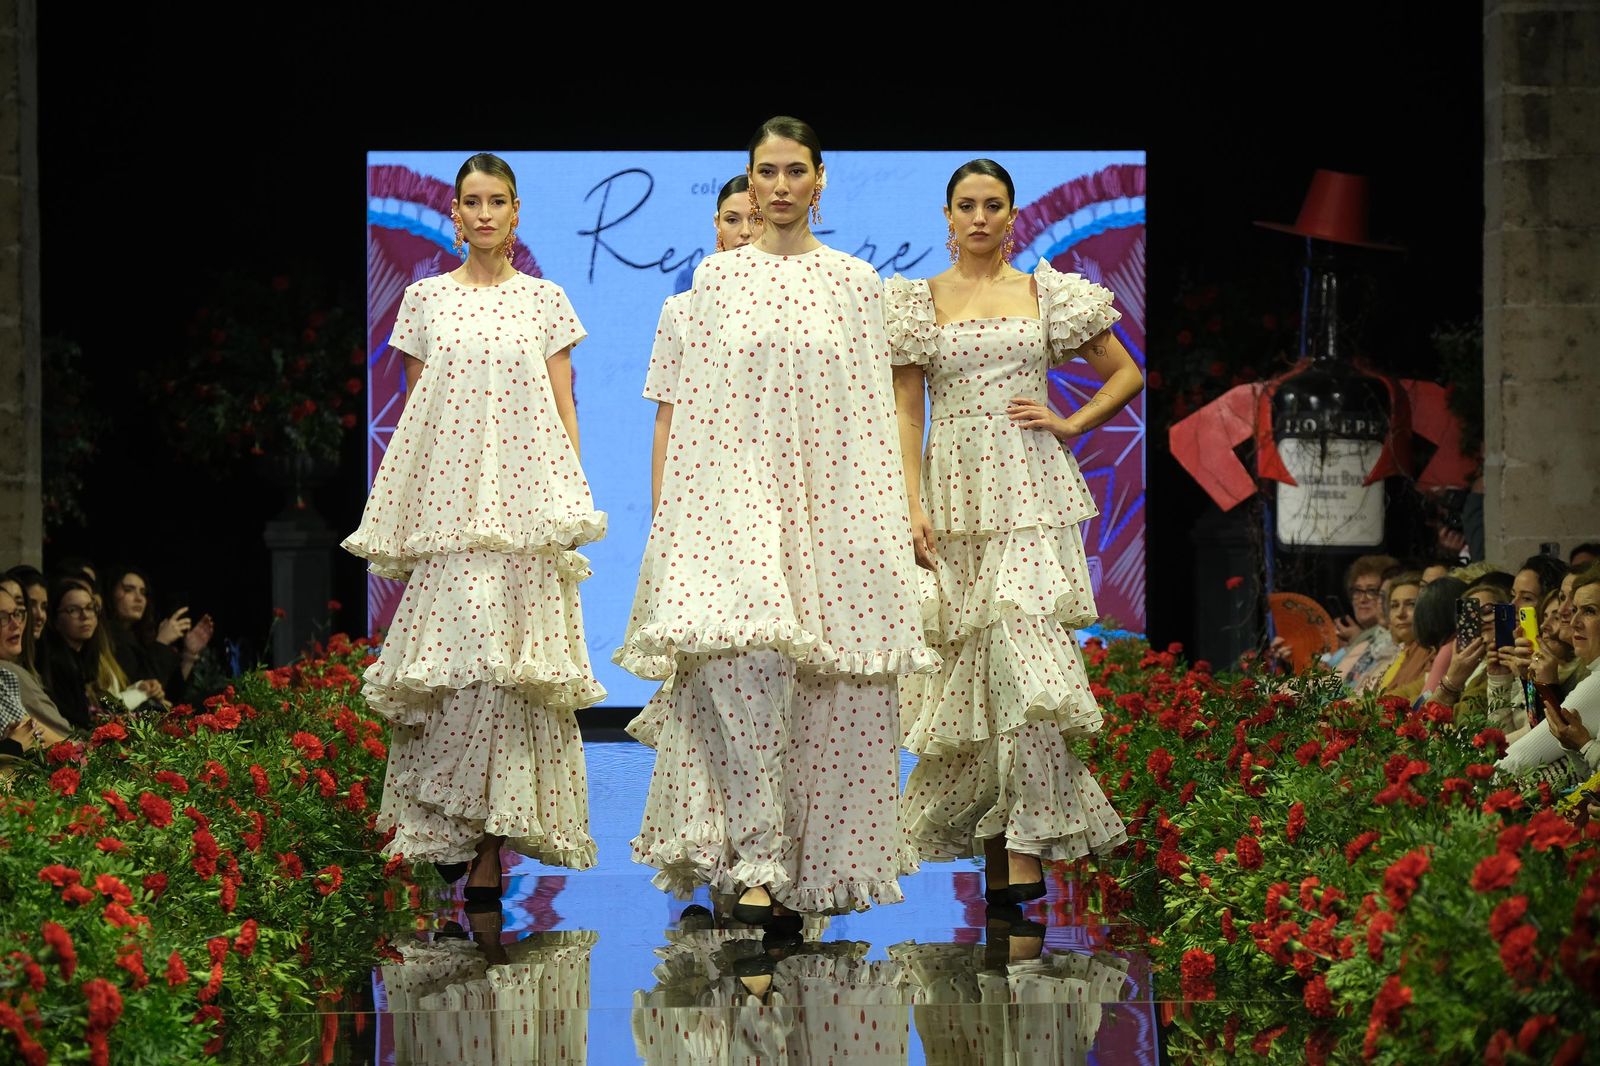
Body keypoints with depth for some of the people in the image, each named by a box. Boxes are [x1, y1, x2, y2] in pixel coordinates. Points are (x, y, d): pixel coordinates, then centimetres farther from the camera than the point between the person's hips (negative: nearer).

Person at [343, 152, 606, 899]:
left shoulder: (544, 300, 10)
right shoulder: (426, 299, 12)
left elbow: (563, 415, 10)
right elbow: (413, 414, 13)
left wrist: (570, 506, 0)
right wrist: (400, 519, 6)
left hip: (524, 507, -1)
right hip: (445, 504, 1)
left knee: (509, 662, -8)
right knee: (451, 659, -8)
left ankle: (490, 848, -7)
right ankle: (445, 831, 0)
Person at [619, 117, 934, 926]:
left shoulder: (854, 282, 9)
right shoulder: (717, 278, 8)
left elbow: (872, 406, 8)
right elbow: (693, 405, 8)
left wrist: (891, 517, 3)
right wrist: (676, 511, 2)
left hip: (828, 497, 1)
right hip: (736, 490, -1)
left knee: (829, 693, 0)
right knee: (744, 663, -18)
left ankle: (819, 865, 11)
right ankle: (756, 865, -20)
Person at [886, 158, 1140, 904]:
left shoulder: (1049, 294, 8)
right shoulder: (919, 302, 9)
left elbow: (1126, 375, 16)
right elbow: (905, 414, 5)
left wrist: (1069, 423, 1)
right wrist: (913, 507, -5)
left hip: (1031, 493, -1)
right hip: (955, 494, 1)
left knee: (1022, 643, -15)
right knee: (969, 658, 0)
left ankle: (1027, 845, -17)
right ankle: (995, 854, 10)